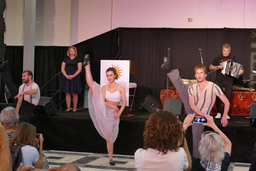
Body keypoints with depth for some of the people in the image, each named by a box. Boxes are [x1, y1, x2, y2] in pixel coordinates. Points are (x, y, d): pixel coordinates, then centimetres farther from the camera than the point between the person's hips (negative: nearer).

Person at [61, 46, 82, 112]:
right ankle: (68, 108, 5)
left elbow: (79, 69, -1)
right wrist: (66, 76, -9)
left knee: (74, 93, -2)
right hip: (66, 78, 2)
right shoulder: (65, 59, 12)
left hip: (75, 77, -2)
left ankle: (74, 108, 3)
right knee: (67, 93, 1)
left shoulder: (78, 59, 5)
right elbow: (62, 69, 8)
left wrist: (73, 76, -14)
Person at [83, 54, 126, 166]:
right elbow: (103, 101, -7)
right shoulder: (104, 88, 4)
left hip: (113, 113, -1)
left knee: (110, 136, 4)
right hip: (103, 110, 1)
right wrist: (114, 107, -19)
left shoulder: (121, 88, 0)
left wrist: (119, 113, -18)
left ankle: (111, 158, 15)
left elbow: (124, 102, -5)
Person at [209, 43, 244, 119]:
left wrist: (241, 70, -7)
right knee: (218, 96, -4)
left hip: (229, 81, 1)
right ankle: (219, 113, 6)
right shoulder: (218, 58, 3)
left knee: (228, 96, -1)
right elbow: (210, 67, 5)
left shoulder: (233, 58, 8)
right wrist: (218, 67, -13)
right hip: (219, 81, -1)